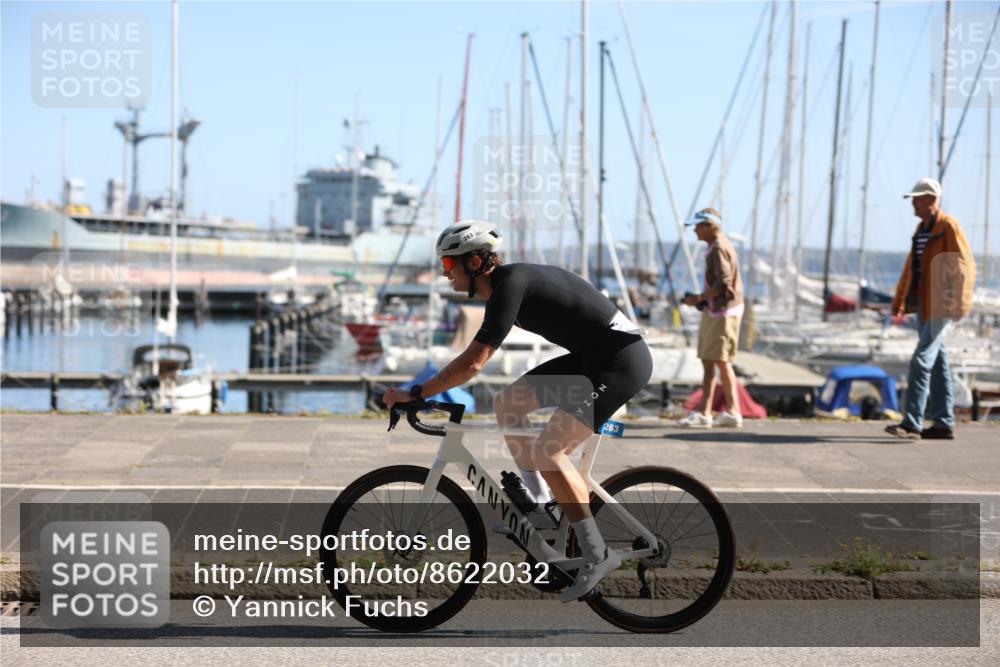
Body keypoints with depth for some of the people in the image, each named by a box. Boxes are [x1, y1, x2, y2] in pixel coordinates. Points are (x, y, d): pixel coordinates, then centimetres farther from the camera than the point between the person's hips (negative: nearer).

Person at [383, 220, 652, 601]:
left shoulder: (511, 285, -20)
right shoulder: (503, 284, 10)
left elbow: (473, 363, -25)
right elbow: (476, 357, 22)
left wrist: (415, 394, -19)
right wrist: (428, 391, 20)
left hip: (621, 361, -10)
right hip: (592, 358, 10)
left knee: (547, 450, -16)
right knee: (507, 403, 10)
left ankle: (598, 555, -9)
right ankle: (537, 504, 15)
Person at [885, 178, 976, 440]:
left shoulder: (949, 227, -10)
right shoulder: (921, 229, 16)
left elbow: (964, 266, -16)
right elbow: (910, 269, 20)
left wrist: (957, 302, -22)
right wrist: (899, 302, 16)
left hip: (941, 305, -9)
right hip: (924, 304, 9)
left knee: (921, 360, -14)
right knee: (937, 363, 11)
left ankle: (911, 423, -15)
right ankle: (944, 424, 16)